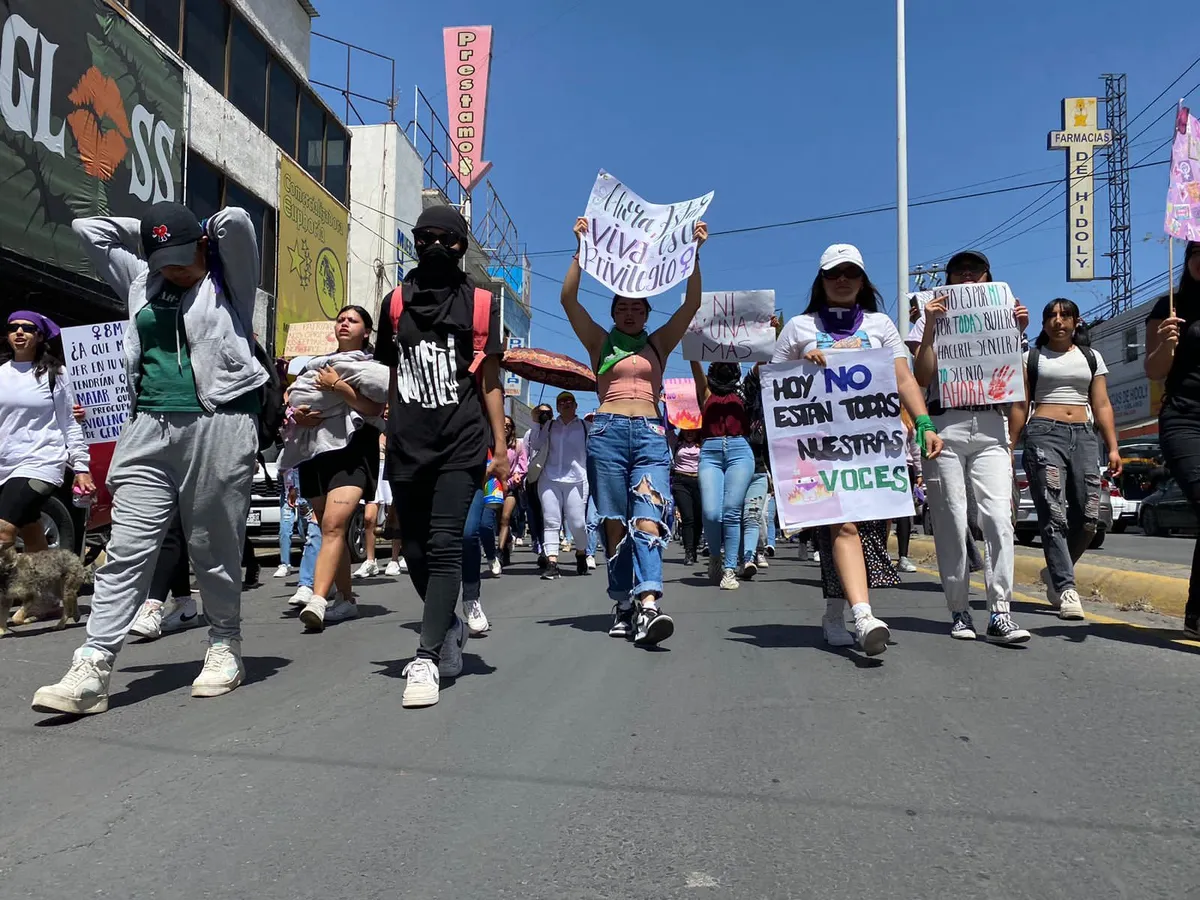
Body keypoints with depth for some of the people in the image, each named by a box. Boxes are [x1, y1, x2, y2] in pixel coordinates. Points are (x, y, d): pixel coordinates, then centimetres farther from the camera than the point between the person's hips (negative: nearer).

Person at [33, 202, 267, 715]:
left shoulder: (229, 279, 8)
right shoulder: (141, 281, 20)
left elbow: (235, 220, -5)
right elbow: (88, 229, 26)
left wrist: (199, 234, 13)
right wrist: (148, 232, 23)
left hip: (219, 426, -4)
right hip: (149, 430, 4)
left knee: (214, 549, 3)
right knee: (126, 549, -3)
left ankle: (225, 646, 19)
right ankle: (91, 669, -4)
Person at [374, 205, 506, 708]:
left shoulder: (480, 303, 8)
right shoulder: (396, 301, 14)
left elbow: (489, 382, 6)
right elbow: (387, 375, 18)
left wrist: (501, 446, 1)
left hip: (462, 444, -3)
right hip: (406, 445, 3)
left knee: (444, 546, -13)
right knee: (414, 550, 9)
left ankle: (426, 660, -11)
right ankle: (450, 628, 33)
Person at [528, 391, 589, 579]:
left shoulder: (585, 426, 7)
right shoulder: (550, 425, 14)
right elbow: (535, 445, 10)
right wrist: (537, 423, 5)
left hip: (576, 480, -2)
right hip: (549, 479, 2)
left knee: (577, 523, -3)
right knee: (550, 522, -4)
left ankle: (581, 554, 25)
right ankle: (552, 563, -6)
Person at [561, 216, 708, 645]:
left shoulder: (658, 343, 18)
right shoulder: (599, 342, 14)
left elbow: (692, 304, 10)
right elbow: (569, 299, 4)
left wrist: (694, 252, 3)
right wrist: (582, 248, -1)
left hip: (651, 435, 0)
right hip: (608, 432, 0)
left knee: (648, 519, -16)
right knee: (615, 524, 1)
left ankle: (648, 606, -29)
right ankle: (622, 605, 8)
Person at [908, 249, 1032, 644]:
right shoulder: (932, 320, 13)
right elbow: (922, 378, -1)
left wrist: (1017, 331, 5)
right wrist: (929, 327, -7)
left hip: (991, 425, 2)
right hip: (945, 425, -2)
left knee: (998, 516, -11)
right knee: (952, 522, -2)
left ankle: (1000, 614, -11)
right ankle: (960, 612, 7)